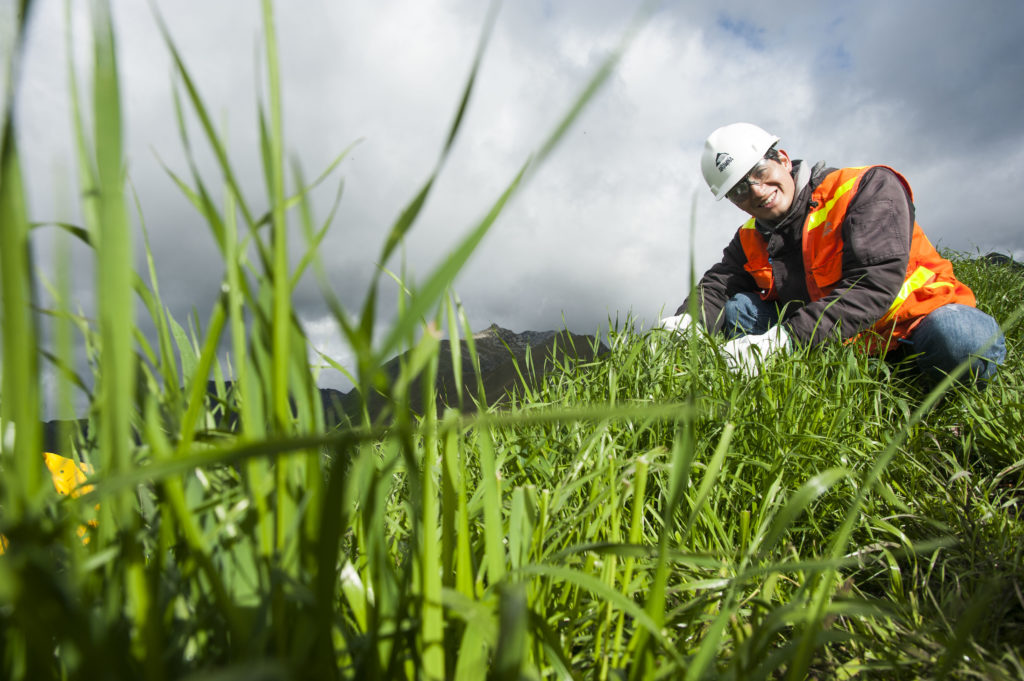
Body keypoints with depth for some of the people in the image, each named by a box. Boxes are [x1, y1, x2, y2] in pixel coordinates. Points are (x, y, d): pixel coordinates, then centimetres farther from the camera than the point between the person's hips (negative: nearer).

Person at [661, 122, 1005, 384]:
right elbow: (715, 289, -2)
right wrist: (684, 323, -29)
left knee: (963, 340, -39)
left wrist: (783, 338, -39)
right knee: (739, 309, -11)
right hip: (837, 345, 5)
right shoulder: (751, 239, 6)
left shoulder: (868, 187, -14)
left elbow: (874, 284, -27)